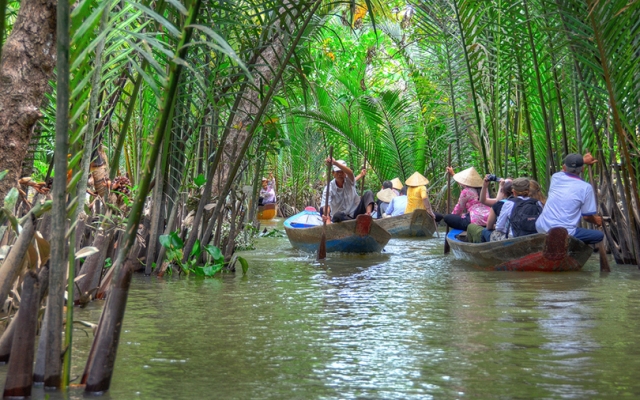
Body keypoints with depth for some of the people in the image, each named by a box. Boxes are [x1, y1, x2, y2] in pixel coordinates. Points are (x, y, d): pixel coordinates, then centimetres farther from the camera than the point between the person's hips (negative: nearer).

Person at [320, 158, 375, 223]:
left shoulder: (349, 181, -4)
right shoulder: (329, 188, -8)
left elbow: (350, 172, -30)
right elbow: (326, 204, -22)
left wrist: (335, 163, -50)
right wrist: (326, 215, -49)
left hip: (355, 212, 2)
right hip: (343, 217, -2)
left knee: (368, 193, -17)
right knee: (337, 215, -39)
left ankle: (368, 214, -42)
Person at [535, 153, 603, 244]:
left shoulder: (556, 177, 8)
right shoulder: (585, 187, -5)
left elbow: (565, 169, 35)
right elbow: (587, 216, 3)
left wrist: (583, 160, 47)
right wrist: (596, 221, 26)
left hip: (541, 228, 5)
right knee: (599, 235, 13)